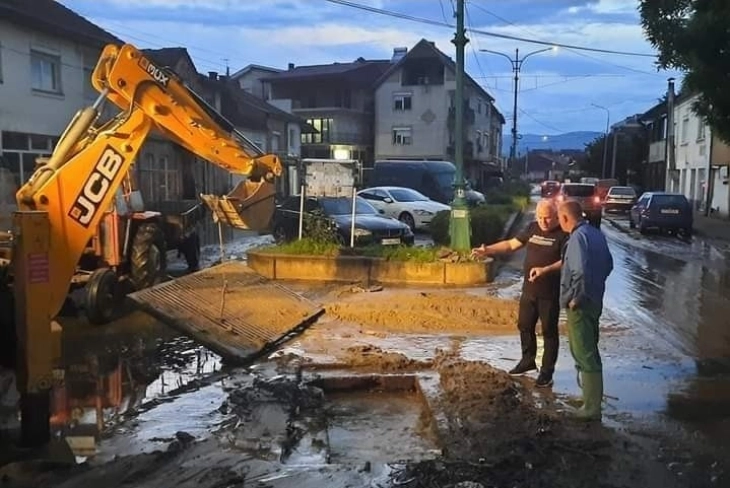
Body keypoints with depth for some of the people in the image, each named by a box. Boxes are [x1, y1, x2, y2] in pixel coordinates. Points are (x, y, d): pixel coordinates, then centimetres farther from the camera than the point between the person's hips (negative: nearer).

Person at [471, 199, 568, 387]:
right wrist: (488, 250, 2)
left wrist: (545, 270, -34)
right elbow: (511, 244, 12)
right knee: (524, 326, 17)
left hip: (550, 293, -6)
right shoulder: (532, 228, 6)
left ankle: (547, 371, 15)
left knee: (549, 331, 4)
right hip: (529, 290, 7)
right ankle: (528, 360, 36)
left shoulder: (563, 234, -13)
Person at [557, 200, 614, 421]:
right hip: (594, 299, 10)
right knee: (588, 348, 24)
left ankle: (592, 407, 3)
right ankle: (590, 387, 41)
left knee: (585, 354, -3)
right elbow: (608, 265, 19)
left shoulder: (578, 237, -20)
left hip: (581, 303, -9)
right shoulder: (596, 233, 10)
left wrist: (575, 298, -20)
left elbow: (580, 272, -31)